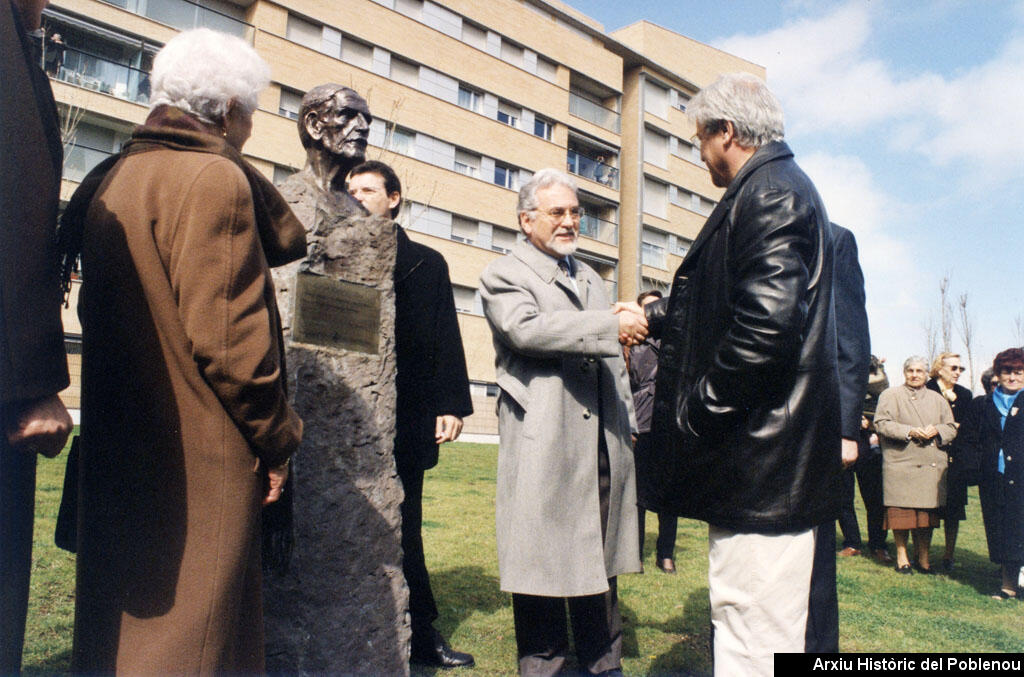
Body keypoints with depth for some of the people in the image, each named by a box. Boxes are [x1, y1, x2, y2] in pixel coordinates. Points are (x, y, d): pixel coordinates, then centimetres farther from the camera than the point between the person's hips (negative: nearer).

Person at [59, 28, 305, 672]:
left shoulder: (111, 179, 11)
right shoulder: (215, 180, -16)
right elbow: (226, 336, -21)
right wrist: (276, 438, -11)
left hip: (117, 451, 9)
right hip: (202, 463, -8)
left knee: (115, 625, 21)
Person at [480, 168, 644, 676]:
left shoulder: (589, 276, 23)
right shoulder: (503, 274, 1)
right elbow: (526, 328, -21)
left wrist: (627, 423, 19)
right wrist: (612, 324, -22)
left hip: (602, 443, 7)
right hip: (542, 444, -6)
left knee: (600, 559, 14)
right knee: (541, 561, 2)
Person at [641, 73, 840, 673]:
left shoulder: (770, 193, -14)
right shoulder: (777, 189, 19)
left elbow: (767, 324, -27)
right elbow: (734, 308, 26)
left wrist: (699, 410, -17)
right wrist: (656, 317, 37)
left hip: (761, 460, -11)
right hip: (761, 460, 11)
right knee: (741, 628, 21)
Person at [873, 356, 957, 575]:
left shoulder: (937, 399, 18)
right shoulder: (890, 395, 4)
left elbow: (951, 428, 16)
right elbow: (881, 423, -5)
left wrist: (936, 430, -6)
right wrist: (910, 431, -16)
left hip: (932, 466, 4)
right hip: (900, 464, -4)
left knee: (928, 513, 6)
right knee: (902, 513, -2)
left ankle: (923, 558, 18)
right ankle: (901, 556, 11)